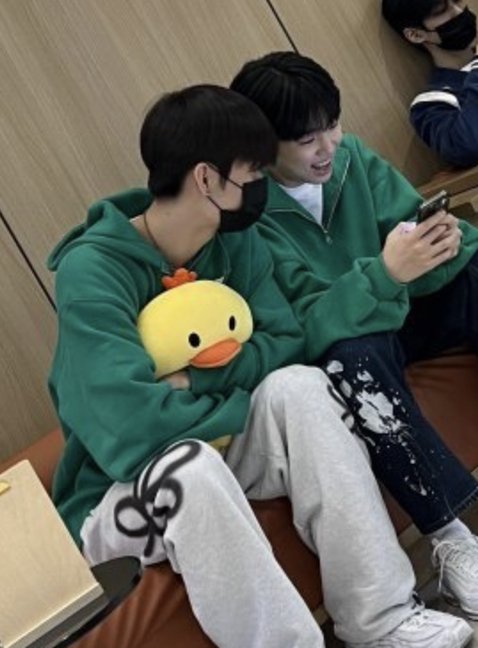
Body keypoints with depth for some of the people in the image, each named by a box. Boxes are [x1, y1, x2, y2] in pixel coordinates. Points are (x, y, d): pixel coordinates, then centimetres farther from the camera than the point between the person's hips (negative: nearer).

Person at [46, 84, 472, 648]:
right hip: (122, 495, -6)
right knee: (189, 464, -38)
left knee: (300, 384, -21)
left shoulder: (235, 239, -3)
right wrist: (245, 403, -17)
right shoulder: (91, 269, -25)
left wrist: (196, 382, -23)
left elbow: (284, 342, -7)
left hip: (215, 448, 6)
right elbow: (133, 425, -32)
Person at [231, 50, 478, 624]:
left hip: (402, 313, 6)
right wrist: (383, 273, -44)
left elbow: (406, 220, -5)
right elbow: (299, 330, -30)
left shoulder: (351, 156, -6)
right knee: (348, 361, -39)